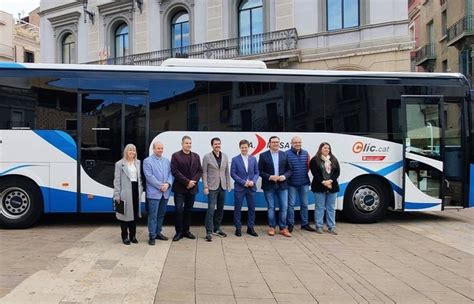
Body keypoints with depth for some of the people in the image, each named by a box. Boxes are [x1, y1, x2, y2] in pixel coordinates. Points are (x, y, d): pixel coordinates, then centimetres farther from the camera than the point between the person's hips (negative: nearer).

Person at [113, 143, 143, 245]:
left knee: (135, 213, 10)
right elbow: (117, 180, -4)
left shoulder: (138, 163, 10)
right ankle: (125, 236, 15)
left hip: (136, 190, 4)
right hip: (125, 192, -4)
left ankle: (133, 235, 23)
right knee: (125, 213, 2)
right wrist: (117, 195, -9)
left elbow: (140, 178, 11)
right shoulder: (119, 164, -1)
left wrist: (141, 190, 4)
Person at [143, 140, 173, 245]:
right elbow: (149, 176, -10)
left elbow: (170, 174, 8)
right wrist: (160, 186, -14)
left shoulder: (166, 160, 13)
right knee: (153, 215, -3)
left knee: (161, 214, 13)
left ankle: (158, 232, 25)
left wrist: (168, 184, -11)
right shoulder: (147, 161, -2)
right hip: (154, 192, -5)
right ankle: (152, 236, 5)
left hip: (165, 192, 5)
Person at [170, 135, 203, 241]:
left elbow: (200, 171, 7)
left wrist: (193, 181, -9)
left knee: (188, 210, 10)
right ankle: (179, 232, 6)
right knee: (179, 210, -4)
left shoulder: (196, 156, 12)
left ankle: (186, 231, 19)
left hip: (192, 188, 4)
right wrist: (187, 182, -14)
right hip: (179, 188, -4)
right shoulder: (176, 156, -1)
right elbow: (175, 171, -10)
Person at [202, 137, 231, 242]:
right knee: (211, 209, -9)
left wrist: (228, 185, 7)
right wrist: (205, 187, -11)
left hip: (223, 186, 5)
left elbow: (227, 172, 11)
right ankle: (209, 232, -4)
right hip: (212, 187, -5)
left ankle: (216, 229, 25)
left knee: (220, 209, 12)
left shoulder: (225, 156, 8)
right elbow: (204, 173, -6)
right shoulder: (207, 157, -4)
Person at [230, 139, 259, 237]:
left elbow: (257, 172, 8)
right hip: (239, 188, -2)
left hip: (251, 188, 3)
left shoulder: (253, 159, 7)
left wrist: (253, 181, -11)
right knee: (237, 208, 3)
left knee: (252, 208, 7)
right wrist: (243, 182, -13)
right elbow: (233, 173, -5)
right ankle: (238, 228, 16)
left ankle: (250, 228, 19)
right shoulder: (235, 159, -1)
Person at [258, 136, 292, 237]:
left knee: (284, 207, 3)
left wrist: (284, 176, -11)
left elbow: (289, 170, 8)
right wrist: (270, 177, -15)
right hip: (269, 186, -2)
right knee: (271, 207, 6)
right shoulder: (263, 155, -2)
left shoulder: (284, 155, 5)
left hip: (282, 185, 2)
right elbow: (260, 171, -3)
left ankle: (283, 228, 14)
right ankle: (272, 227, 18)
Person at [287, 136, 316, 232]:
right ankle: (290, 224, 12)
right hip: (292, 183, -4)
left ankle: (305, 224, 23)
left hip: (304, 183, 4)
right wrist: (287, 177, -4)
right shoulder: (287, 154, -9)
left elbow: (308, 166, 10)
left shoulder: (305, 153, 5)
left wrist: (304, 175, 3)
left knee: (304, 204, 12)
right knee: (291, 204, 2)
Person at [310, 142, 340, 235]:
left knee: (331, 208, 8)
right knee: (320, 207, 2)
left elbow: (337, 171, 4)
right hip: (319, 187, -4)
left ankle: (331, 227, 15)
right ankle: (319, 226, 10)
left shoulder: (334, 159, 11)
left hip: (332, 187, 4)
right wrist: (323, 182, -17)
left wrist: (330, 181, -11)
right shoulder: (315, 160, -2)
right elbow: (315, 173, -9)